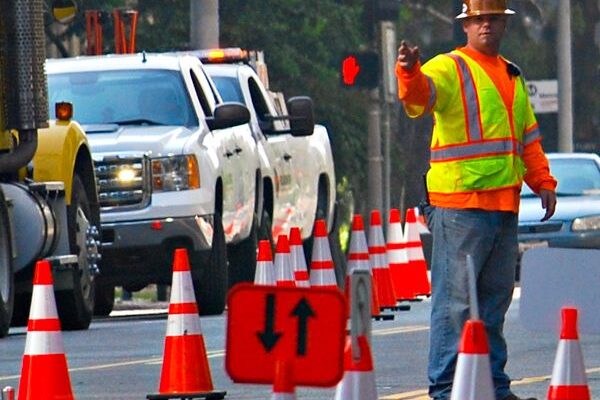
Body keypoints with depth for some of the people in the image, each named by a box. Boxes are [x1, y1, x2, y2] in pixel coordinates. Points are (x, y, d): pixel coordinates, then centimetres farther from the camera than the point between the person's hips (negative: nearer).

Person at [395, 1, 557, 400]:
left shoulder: (512, 76, 20)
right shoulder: (449, 68, -3)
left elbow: (528, 136, 27)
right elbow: (421, 94, -25)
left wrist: (543, 181, 17)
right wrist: (410, 73, -46)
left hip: (504, 202, 7)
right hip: (459, 202, -7)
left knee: (496, 296, 12)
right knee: (456, 297, -8)